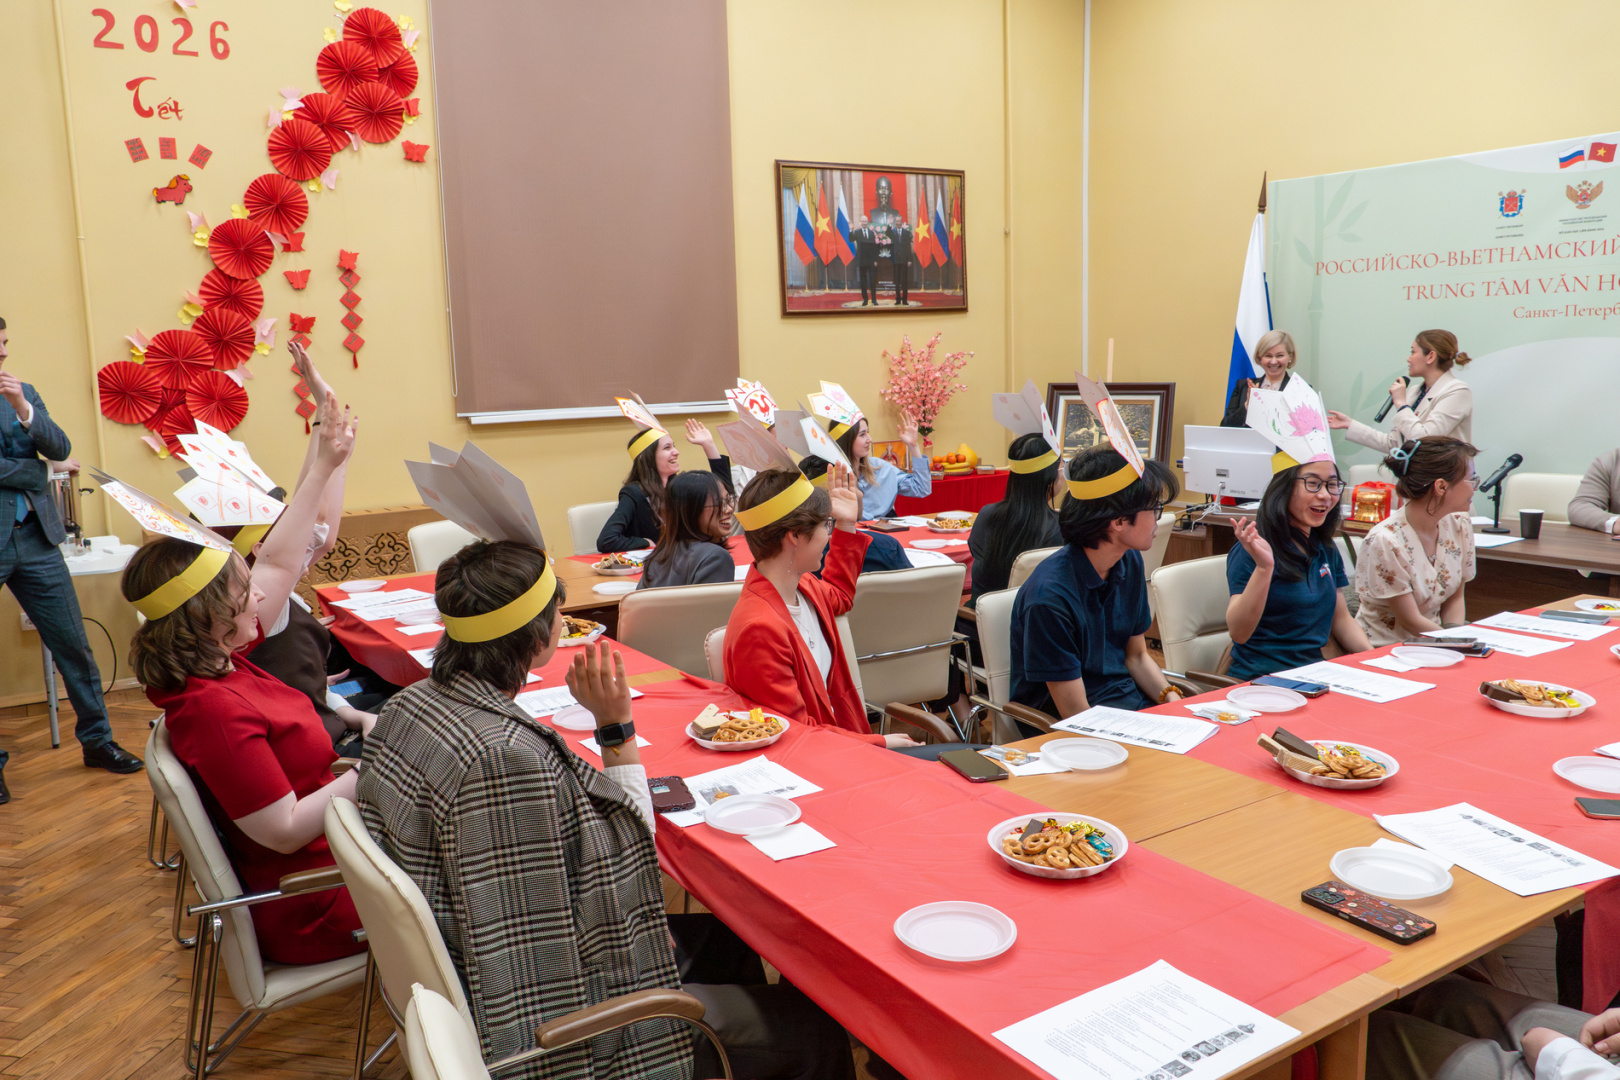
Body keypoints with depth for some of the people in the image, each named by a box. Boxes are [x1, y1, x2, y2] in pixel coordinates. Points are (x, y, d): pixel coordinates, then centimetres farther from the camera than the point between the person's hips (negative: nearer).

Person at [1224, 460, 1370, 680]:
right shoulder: (1255, 549, -11)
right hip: (1260, 681, -7)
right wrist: (1263, 568, -32)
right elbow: (1238, 633, -21)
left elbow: (1341, 619, 21)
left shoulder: (1327, 549, 12)